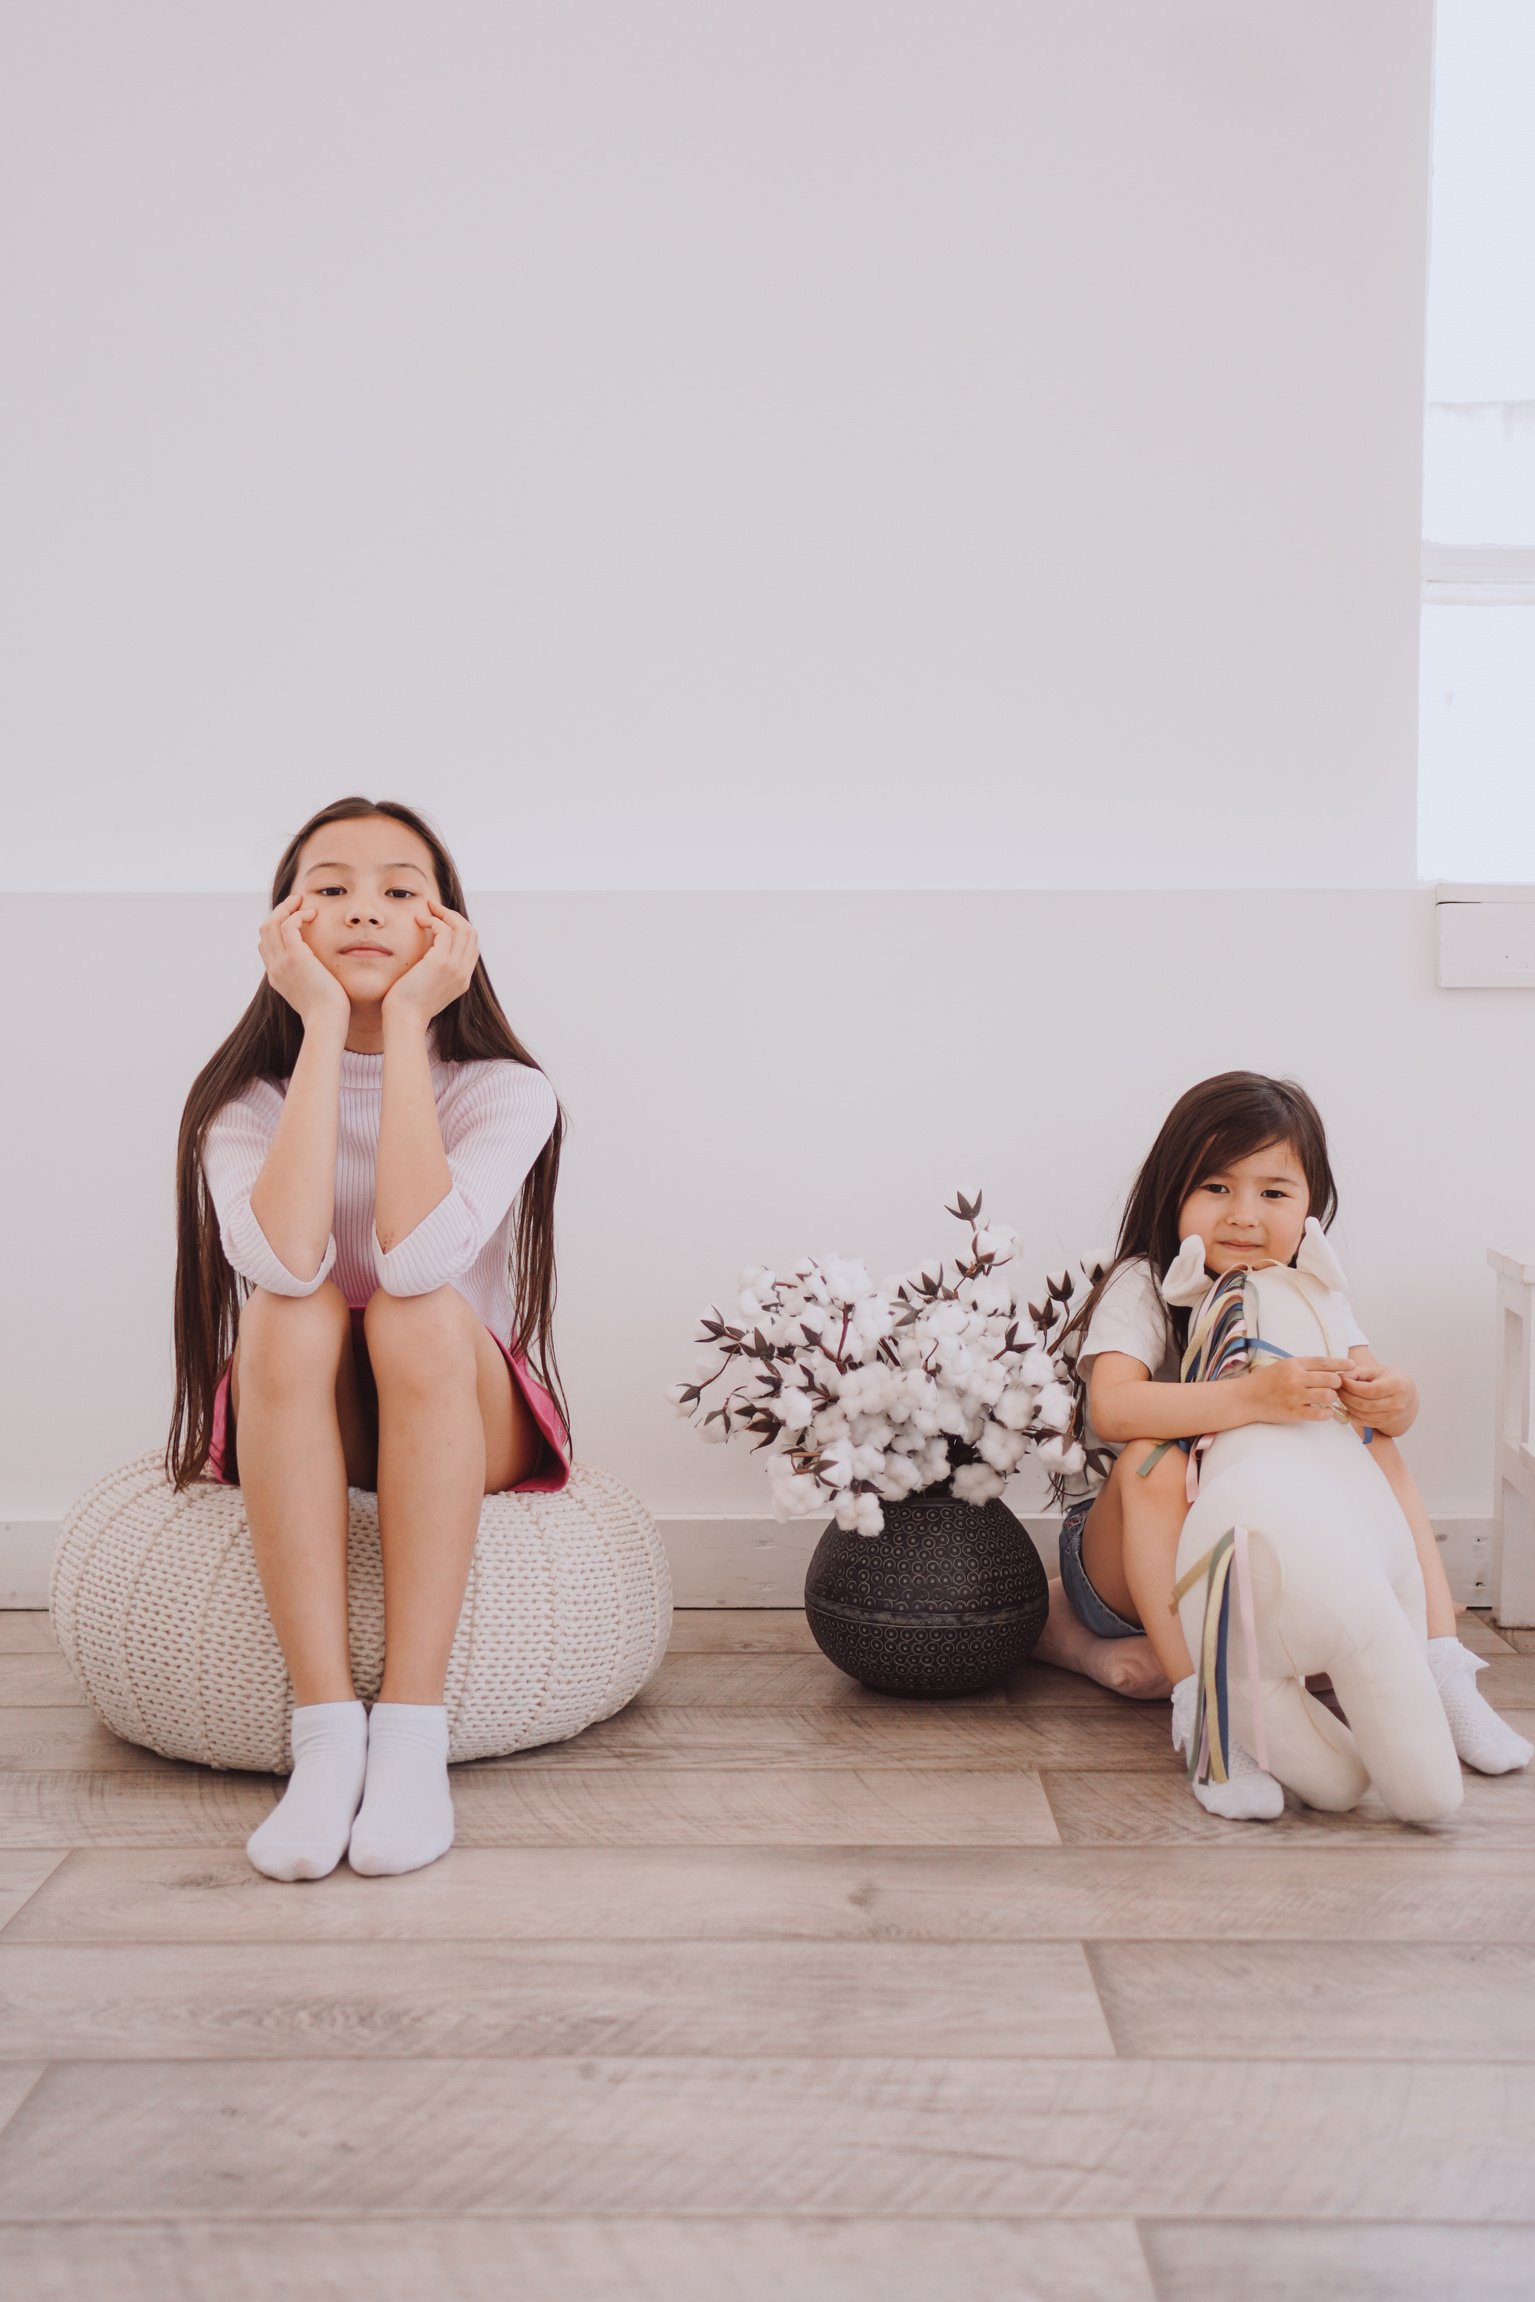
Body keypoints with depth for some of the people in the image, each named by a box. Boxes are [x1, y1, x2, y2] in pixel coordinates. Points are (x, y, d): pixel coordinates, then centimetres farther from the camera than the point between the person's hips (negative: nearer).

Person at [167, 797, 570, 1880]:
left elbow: (417, 1255, -31)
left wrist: (406, 1019, -26)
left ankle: (413, 1733, -33)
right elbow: (286, 1260, -29)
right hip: (299, 1439, 1)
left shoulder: (505, 1091, -10)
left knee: (421, 1313, -33)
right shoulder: (245, 1101, -6)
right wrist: (325, 1024, -25)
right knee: (292, 1313, -31)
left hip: (471, 1426, -1)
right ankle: (324, 1736, -33)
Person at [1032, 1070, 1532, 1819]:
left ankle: (1440, 1669, -11)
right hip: (1131, 1565, -5)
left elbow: (1388, 1404, -10)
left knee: (1378, 1448, -8)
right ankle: (1200, 1709, -37)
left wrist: (1390, 1399, -36)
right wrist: (1252, 1397, -48)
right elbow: (1111, 1408, -36)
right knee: (1154, 1459, -34)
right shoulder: (1143, 1287, -17)